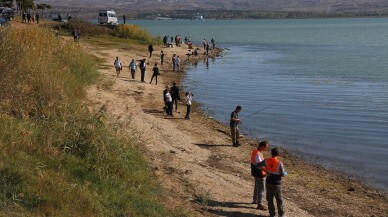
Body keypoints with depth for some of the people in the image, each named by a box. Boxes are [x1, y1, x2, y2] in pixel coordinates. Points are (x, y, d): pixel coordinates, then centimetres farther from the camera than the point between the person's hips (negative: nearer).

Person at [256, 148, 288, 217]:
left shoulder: (266, 160, -8)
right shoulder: (279, 163, -18)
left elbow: (257, 165, -1)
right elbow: (283, 174, -13)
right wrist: (286, 172, 10)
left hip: (268, 183, 3)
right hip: (276, 184, -3)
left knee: (270, 199, 14)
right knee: (279, 199, 13)